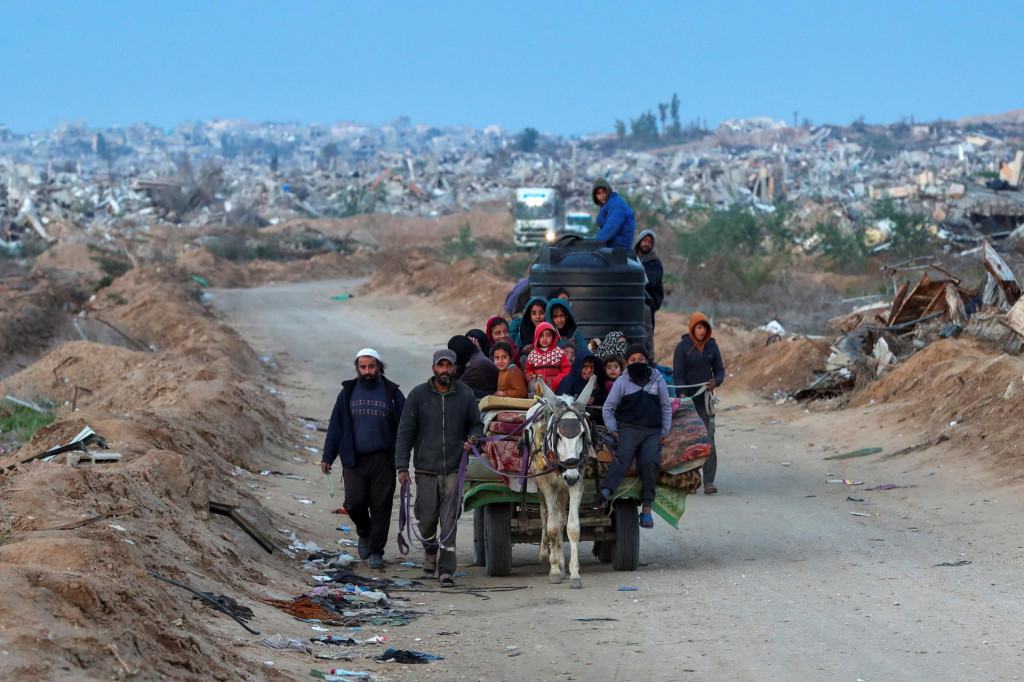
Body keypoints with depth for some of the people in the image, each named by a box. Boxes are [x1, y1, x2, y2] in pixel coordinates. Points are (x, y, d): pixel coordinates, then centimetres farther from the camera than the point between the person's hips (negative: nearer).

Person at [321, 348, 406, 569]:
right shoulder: (348, 392, 9)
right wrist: (327, 457, 6)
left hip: (383, 460, -1)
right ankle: (364, 534, 22)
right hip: (354, 459, 1)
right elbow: (335, 426, 11)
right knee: (354, 503, -8)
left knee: (380, 506, -1)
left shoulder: (392, 393, 4)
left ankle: (376, 551, 9)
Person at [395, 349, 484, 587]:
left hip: (454, 469, 0)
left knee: (449, 519, -7)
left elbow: (476, 424, 15)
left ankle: (446, 570, -4)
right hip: (426, 469, 0)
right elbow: (405, 432, 1)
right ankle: (430, 551, 36)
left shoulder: (465, 395, 3)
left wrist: (473, 439, -9)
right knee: (426, 518, 4)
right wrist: (402, 466, -5)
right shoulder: (418, 395, 0)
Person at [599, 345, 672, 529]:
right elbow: (608, 407, 11)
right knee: (623, 456, -31)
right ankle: (606, 491, -51)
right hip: (629, 428, -1)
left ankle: (646, 508, -21)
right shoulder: (622, 381, 8)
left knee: (649, 462, -25)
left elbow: (666, 407, 18)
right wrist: (612, 429, -1)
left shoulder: (657, 380, 12)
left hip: (653, 432, 1)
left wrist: (665, 432, 10)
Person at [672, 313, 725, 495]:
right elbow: (677, 374, -6)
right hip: (687, 398, -2)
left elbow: (720, 370, 14)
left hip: (705, 398, 2)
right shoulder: (683, 347, -2)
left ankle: (709, 481, -9)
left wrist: (716, 381, -9)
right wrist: (682, 394, -21)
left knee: (708, 438, -7)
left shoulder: (712, 346, 8)